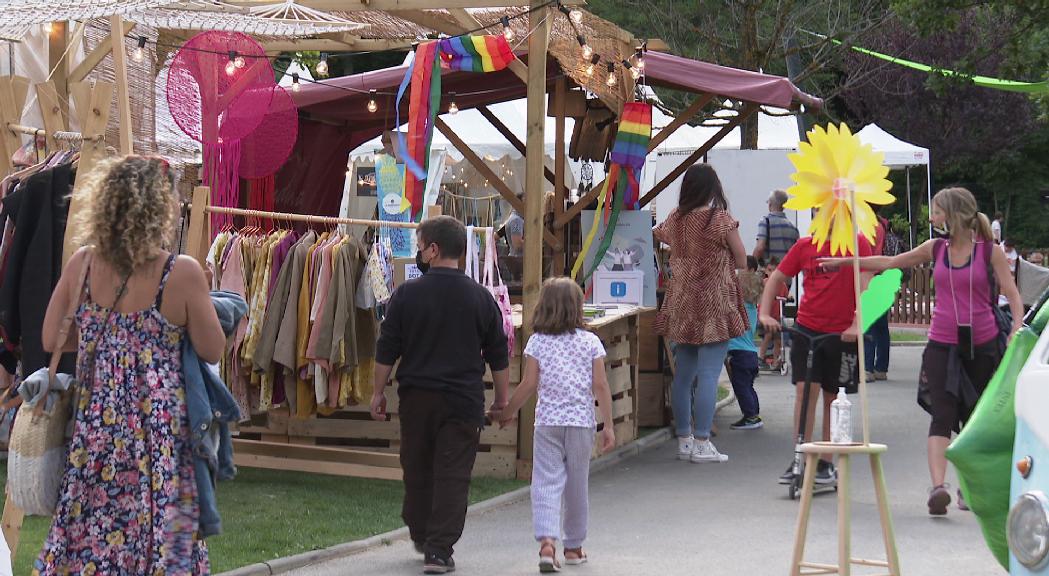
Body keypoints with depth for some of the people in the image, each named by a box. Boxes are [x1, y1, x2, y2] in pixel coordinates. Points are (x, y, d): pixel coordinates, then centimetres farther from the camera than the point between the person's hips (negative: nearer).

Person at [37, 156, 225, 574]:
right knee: (156, 535, 9)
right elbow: (213, 351, -6)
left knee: (90, 538, 14)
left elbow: (50, 340, 5)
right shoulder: (182, 273, -16)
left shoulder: (81, 264, -4)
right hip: (157, 433, -3)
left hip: (93, 429, 4)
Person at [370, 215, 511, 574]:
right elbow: (498, 356, 5)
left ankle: (421, 537, 30)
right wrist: (502, 397, 17)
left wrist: (378, 393, 9)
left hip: (416, 396, 0)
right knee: (453, 476, 1)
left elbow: (386, 352, -2)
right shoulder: (480, 297, -2)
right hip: (463, 400, 0)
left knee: (417, 470, 16)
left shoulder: (407, 294, -6)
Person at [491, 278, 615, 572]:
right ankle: (573, 546, 23)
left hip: (547, 423, -1)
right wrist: (608, 426, 1)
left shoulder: (537, 342, -1)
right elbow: (600, 386, -3)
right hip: (581, 422, 1)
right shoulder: (591, 342, 0)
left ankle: (547, 540, -20)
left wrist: (507, 412, 11)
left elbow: (528, 385, -2)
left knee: (546, 483, -2)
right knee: (577, 485, 12)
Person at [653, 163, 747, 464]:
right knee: (708, 375, -5)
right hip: (714, 305, -6)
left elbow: (658, 235, 28)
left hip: (682, 306, 6)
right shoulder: (721, 219, -10)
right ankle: (702, 443, -6)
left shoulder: (675, 219, 5)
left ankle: (684, 440, 17)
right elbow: (742, 262, -4)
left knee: (683, 374, 11)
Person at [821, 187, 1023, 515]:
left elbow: (1012, 294, -1)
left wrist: (1018, 329, -18)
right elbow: (890, 263, 19)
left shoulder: (990, 251, -1)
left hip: (981, 344, -1)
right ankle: (938, 487, -26)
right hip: (942, 343, 1)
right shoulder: (935, 249, 8)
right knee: (943, 414, -13)